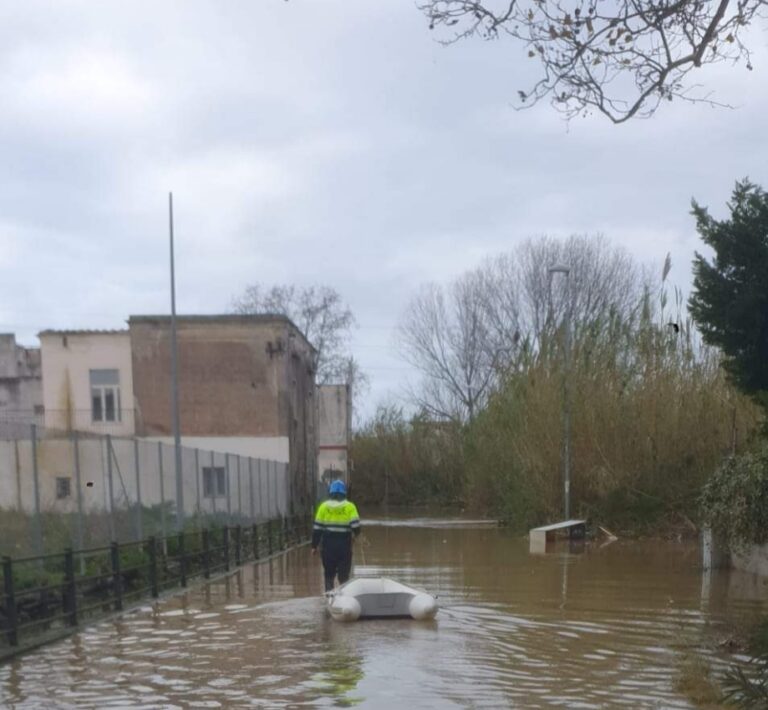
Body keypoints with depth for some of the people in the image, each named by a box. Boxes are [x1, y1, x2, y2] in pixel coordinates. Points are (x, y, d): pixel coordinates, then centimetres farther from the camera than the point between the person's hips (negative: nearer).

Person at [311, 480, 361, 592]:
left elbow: (317, 529, 0)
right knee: (344, 575, 7)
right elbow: (356, 527, -10)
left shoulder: (323, 506, 1)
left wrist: (314, 546, 7)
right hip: (344, 545, -1)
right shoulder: (349, 507, -3)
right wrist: (354, 534, 13)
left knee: (328, 574, 11)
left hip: (328, 545, 1)